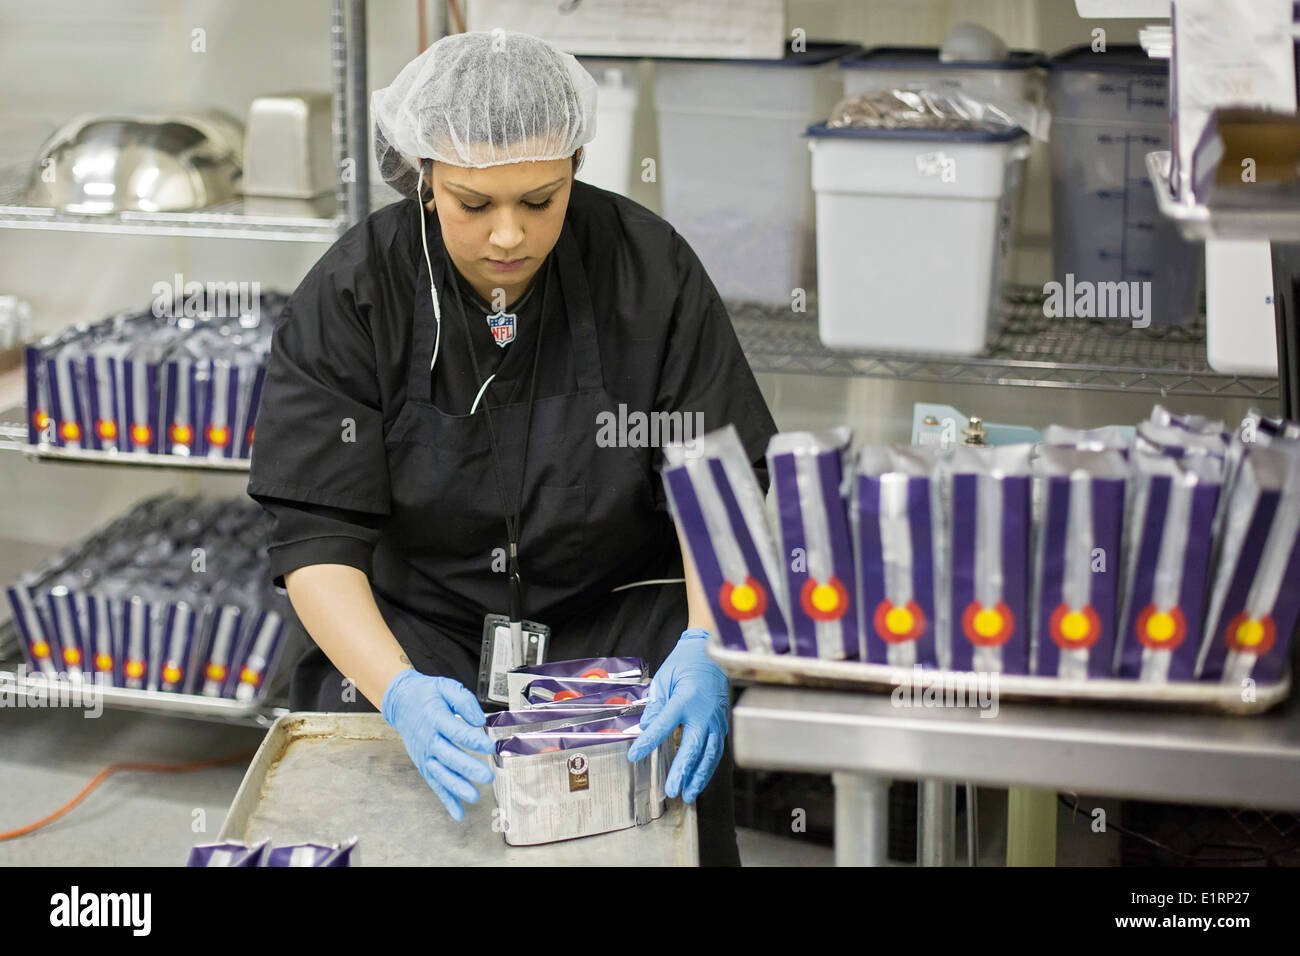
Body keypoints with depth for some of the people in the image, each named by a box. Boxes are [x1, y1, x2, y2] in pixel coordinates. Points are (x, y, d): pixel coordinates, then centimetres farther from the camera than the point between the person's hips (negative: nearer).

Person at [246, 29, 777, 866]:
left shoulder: (651, 270, -10)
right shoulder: (350, 297, -12)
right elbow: (318, 537, -15)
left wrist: (704, 647, -29)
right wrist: (400, 692, -33)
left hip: (616, 609, 1)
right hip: (415, 621, 0)